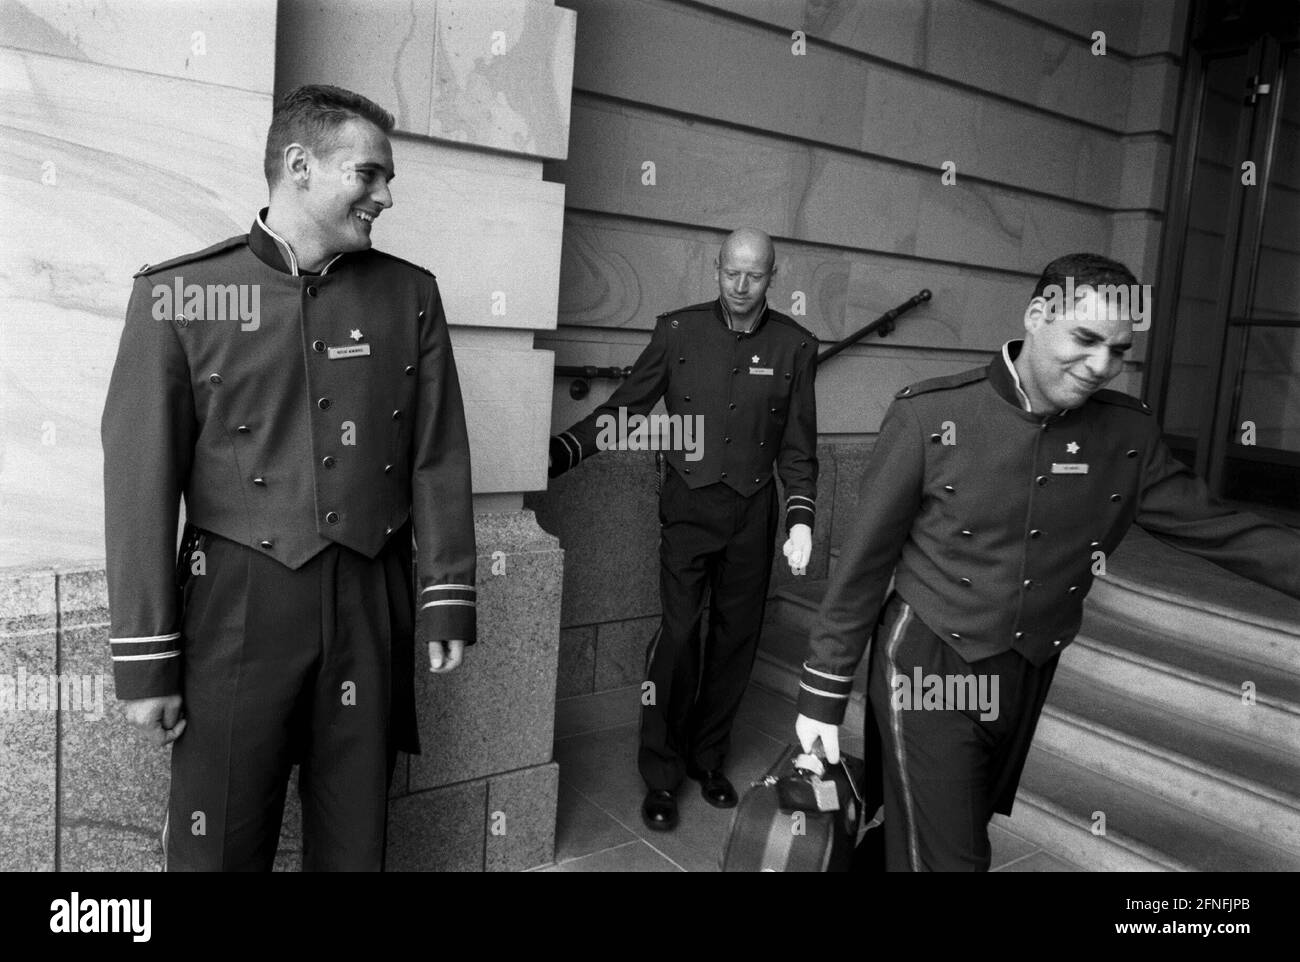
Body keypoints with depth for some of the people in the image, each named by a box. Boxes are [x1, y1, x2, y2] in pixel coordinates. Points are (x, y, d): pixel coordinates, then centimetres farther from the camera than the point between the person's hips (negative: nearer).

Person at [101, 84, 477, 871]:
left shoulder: (410, 294, 5)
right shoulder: (178, 294, -3)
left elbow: (439, 458, 4)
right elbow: (141, 482, -4)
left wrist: (448, 600, 2)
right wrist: (146, 661, -5)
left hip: (372, 606, 2)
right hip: (235, 605, -2)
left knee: (355, 840, 14)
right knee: (218, 845, 9)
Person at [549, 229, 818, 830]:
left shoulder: (794, 347, 3)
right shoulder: (678, 331, -1)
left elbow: (799, 446, 6)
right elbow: (622, 407, 1)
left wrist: (800, 520, -4)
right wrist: (556, 454, -10)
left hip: (753, 511, 2)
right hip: (689, 507, -2)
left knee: (737, 637, 9)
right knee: (678, 633, -7)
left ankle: (708, 758, 27)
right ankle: (661, 776, 9)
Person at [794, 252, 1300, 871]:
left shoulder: (1130, 433, -4)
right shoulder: (929, 415, -16)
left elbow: (1219, 530, 4)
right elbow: (864, 559, -11)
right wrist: (823, 692, -7)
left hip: (1028, 678, 5)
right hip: (929, 665, -4)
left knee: (964, 835, 21)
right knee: (944, 857, 0)